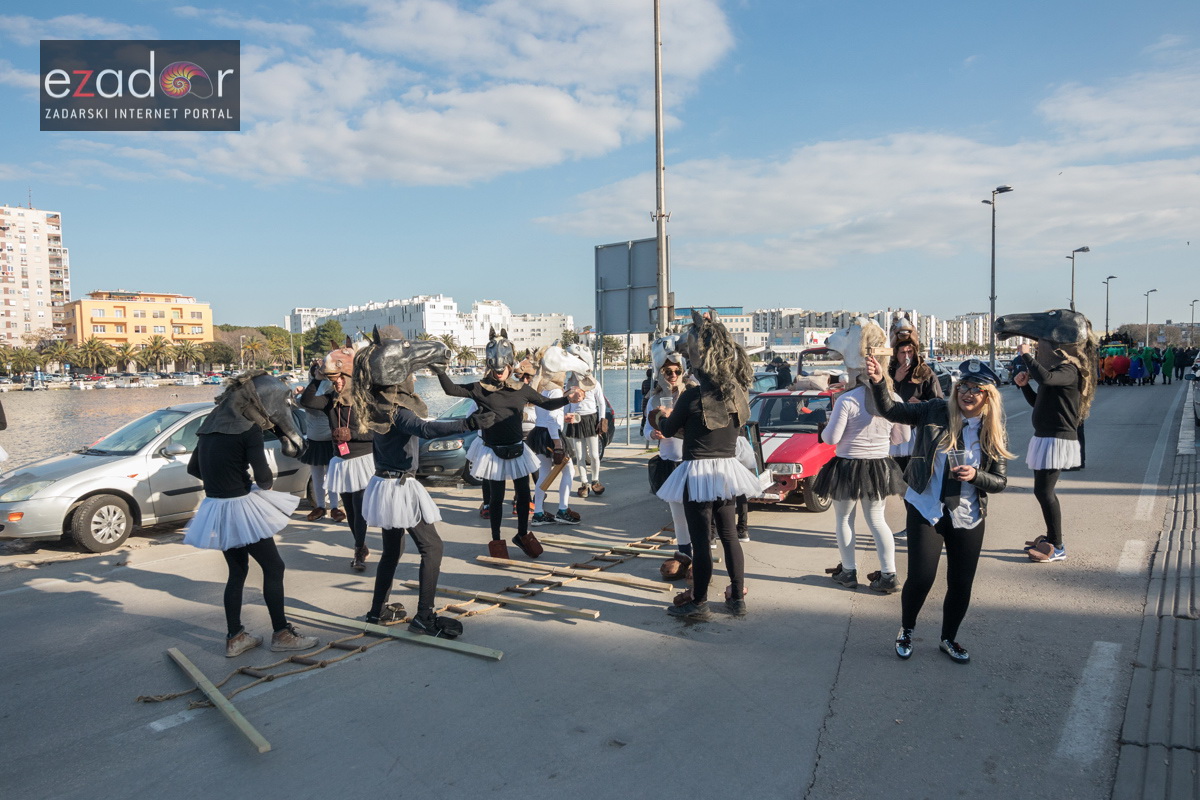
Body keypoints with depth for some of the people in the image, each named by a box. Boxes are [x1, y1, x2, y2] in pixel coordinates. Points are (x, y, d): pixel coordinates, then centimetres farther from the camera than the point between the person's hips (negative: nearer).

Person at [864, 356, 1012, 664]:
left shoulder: (995, 434, 0)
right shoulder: (935, 412, -6)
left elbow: (1000, 482, 3)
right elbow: (889, 410, -13)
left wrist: (974, 475, -18)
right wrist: (878, 381, -31)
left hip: (968, 517, 3)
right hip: (925, 509, -2)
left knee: (961, 584, 9)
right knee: (921, 577, -5)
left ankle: (949, 639, 36)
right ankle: (906, 630, 24)